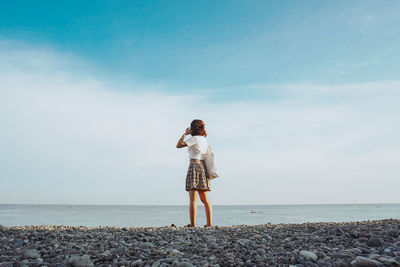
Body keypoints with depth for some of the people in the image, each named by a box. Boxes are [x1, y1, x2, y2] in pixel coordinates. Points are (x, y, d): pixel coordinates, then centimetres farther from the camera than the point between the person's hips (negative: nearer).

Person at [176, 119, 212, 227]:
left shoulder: (194, 138, -6)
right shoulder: (205, 140, 16)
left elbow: (178, 145, -6)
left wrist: (185, 134, 3)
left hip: (194, 166, -8)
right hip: (203, 167, 8)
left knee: (193, 198, -9)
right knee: (205, 199, 10)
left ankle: (192, 224, -11)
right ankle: (209, 223, 10)